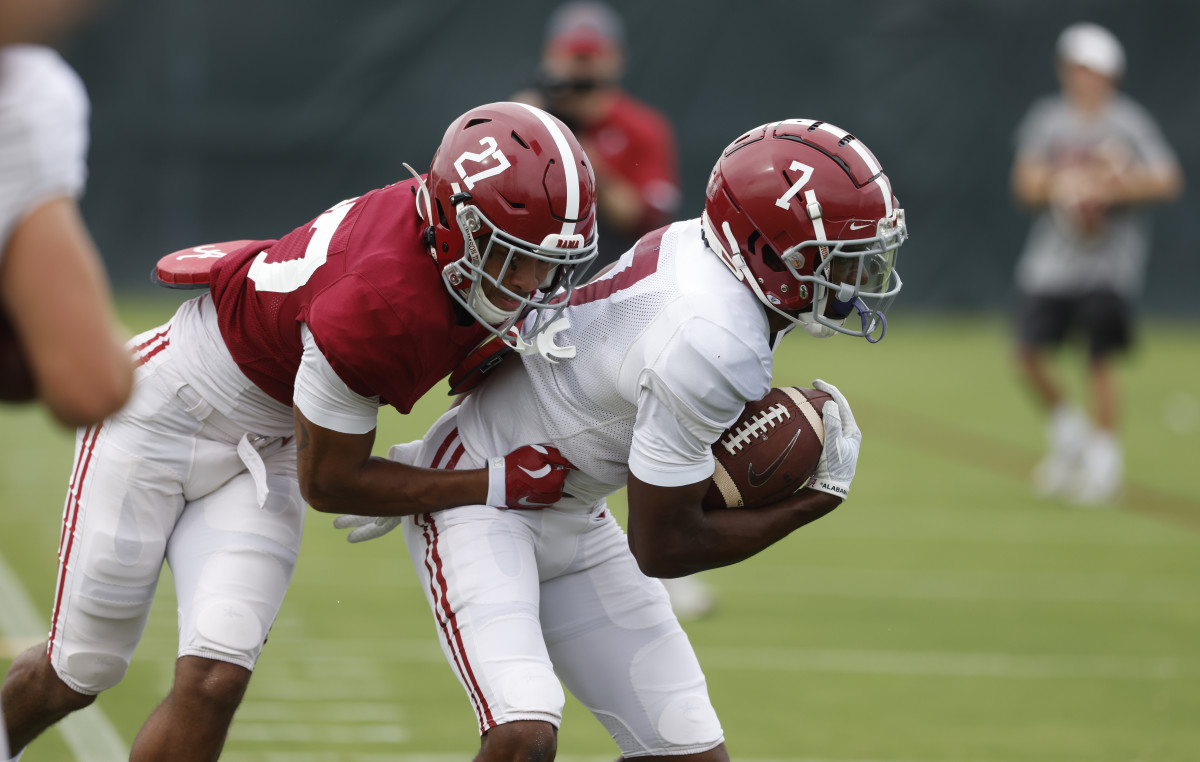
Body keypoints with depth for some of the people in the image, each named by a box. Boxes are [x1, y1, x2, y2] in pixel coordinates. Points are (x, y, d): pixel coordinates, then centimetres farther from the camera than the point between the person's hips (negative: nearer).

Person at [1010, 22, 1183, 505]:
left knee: (1101, 360, -8)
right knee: (1029, 356, -1)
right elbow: (1026, 185, 4)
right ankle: (1067, 433, 23)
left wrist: (1108, 187, -20)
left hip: (1110, 262, -4)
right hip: (1050, 260, 4)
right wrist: (1058, 183, -16)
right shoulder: (1047, 120, 7)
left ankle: (1104, 457, 7)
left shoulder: (1128, 124, -4)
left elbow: (1167, 181, -11)